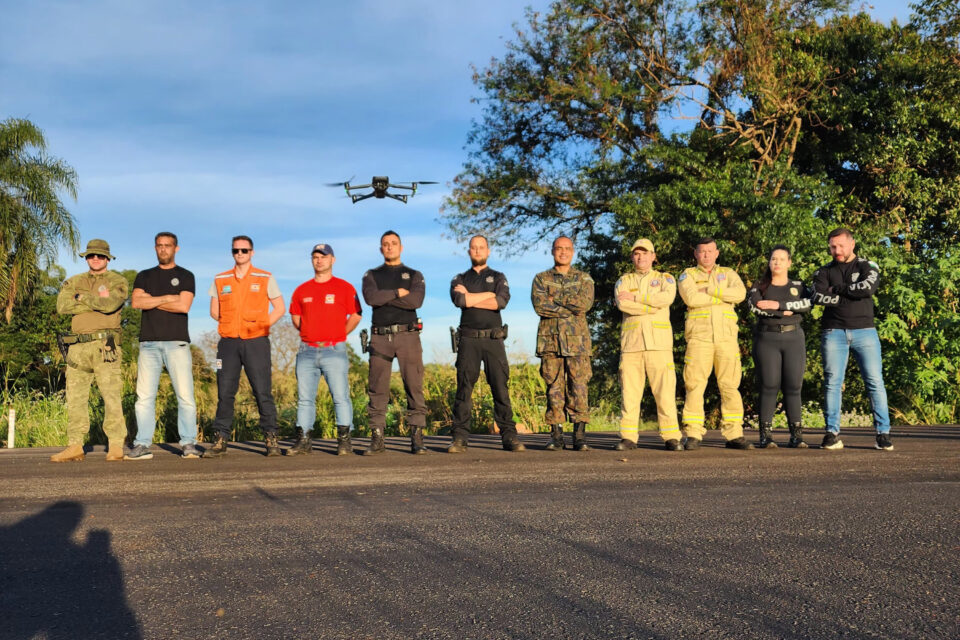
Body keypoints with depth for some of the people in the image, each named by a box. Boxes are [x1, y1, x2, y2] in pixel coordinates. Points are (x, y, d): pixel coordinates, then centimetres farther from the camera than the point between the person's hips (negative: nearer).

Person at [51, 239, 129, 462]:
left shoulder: (118, 281, 6)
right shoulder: (73, 282, 17)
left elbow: (110, 304, -14)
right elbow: (62, 306, -2)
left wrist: (82, 297, -3)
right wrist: (97, 302, -6)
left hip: (104, 345, -4)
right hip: (78, 346, 4)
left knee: (111, 394, -8)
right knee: (75, 396, 4)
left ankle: (116, 446, -5)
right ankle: (75, 446, 9)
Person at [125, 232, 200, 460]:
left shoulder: (185, 276, 11)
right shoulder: (144, 276, 19)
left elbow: (184, 305, -6)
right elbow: (135, 302, 1)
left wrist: (151, 300, -1)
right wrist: (166, 298, -4)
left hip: (177, 343, -2)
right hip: (149, 344, 2)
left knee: (185, 396, -7)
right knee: (144, 396, -3)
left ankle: (188, 444, -3)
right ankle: (142, 445, -1)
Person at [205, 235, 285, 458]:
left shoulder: (265, 278, 5)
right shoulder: (220, 280, 12)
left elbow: (280, 307, 7)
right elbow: (214, 311, 18)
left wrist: (262, 325, -5)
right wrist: (231, 324, 5)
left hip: (256, 341, -2)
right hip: (228, 342, 2)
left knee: (263, 393, -4)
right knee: (225, 392, 0)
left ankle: (271, 439, 2)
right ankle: (221, 440, 6)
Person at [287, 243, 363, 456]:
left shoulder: (345, 288, 4)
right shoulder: (301, 290, 13)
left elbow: (355, 316, 6)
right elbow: (295, 317, 22)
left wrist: (338, 335, 5)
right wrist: (310, 334, 13)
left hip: (334, 351, -3)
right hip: (307, 351, 4)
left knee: (341, 397, -6)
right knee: (304, 398, 4)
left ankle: (344, 440, -1)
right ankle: (304, 440, 10)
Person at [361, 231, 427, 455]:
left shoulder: (414, 275, 13)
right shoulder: (371, 275, 16)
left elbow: (416, 300, -8)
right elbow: (371, 298, -6)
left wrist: (384, 297, -5)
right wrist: (398, 293, -5)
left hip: (408, 335, -1)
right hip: (380, 337, 1)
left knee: (414, 388, -5)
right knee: (377, 389, -2)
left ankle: (417, 438, -3)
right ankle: (376, 438, 3)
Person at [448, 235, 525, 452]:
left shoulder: (498, 278, 14)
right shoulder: (459, 279, 16)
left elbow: (502, 301, -8)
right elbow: (459, 300, -7)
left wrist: (471, 298, -6)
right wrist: (488, 295, -5)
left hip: (494, 339, 0)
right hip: (468, 339, 0)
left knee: (500, 387, -4)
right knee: (464, 388, -4)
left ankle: (509, 437, -2)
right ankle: (459, 439, -4)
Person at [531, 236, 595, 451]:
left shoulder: (584, 278, 12)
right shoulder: (541, 278, 12)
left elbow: (585, 303, -7)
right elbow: (539, 305, -6)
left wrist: (556, 299, -6)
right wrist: (570, 308, -8)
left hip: (577, 340, 0)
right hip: (550, 340, 0)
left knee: (578, 388, -4)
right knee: (554, 388, 0)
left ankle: (580, 436, -1)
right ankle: (556, 435, 5)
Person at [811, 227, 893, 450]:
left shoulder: (867, 266, 8)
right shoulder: (824, 272, 11)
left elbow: (869, 287, -13)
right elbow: (819, 297, -7)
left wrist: (837, 289, -4)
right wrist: (850, 296, -10)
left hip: (864, 331, -1)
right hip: (834, 332, 1)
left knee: (875, 381, -5)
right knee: (832, 383, -3)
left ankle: (883, 433, -1)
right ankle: (832, 434, 1)